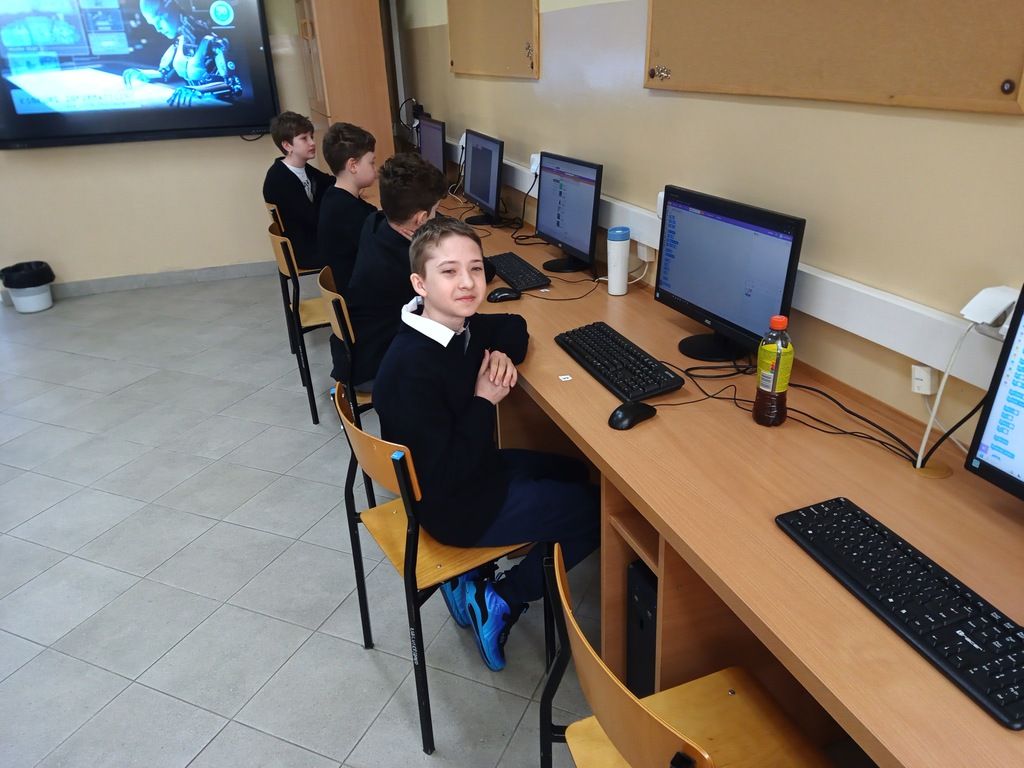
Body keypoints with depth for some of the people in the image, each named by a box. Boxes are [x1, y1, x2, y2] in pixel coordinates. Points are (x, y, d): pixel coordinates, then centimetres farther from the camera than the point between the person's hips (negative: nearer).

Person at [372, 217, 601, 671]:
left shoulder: (460, 327, -6)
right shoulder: (413, 370, -32)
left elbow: (512, 325, 15)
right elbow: (444, 474, -30)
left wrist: (503, 353, -7)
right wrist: (484, 402, -21)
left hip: (476, 469, 9)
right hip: (453, 506, -9)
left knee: (575, 472, 24)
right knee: (596, 510, -3)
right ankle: (498, 602, 8)